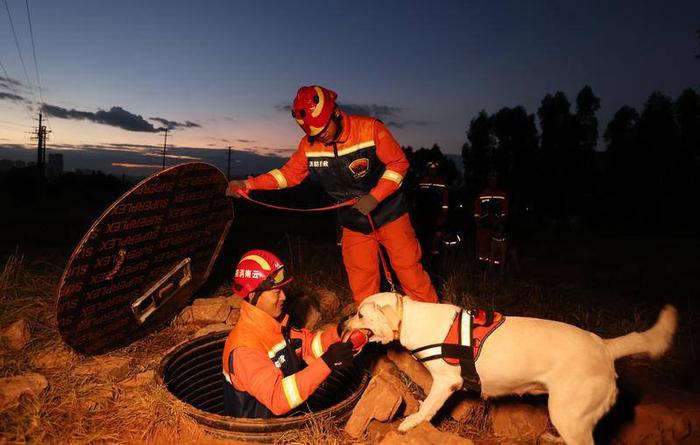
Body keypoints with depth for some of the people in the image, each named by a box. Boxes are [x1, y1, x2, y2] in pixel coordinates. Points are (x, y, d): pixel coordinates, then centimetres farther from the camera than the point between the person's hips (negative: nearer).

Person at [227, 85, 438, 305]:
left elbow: (399, 163, -14)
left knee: (410, 272, 1)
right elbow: (290, 173, 3)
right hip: (355, 224, 3)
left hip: (390, 215, -3)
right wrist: (248, 184, -6)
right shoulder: (308, 145, -8)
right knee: (362, 286, 6)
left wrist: (375, 196, -25)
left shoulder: (370, 128, -18)